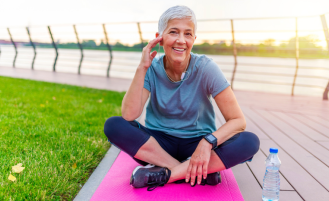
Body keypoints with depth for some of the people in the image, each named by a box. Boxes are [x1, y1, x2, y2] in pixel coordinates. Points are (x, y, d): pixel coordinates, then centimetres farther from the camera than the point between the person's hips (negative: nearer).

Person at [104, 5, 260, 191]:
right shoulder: (152, 69, -8)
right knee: (113, 126, -25)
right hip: (157, 143, 1)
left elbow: (238, 120, -15)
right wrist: (142, 68, -23)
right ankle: (196, 172, -20)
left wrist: (208, 142, -32)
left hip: (197, 144, -1)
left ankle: (163, 174, -23)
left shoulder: (206, 69, -14)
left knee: (250, 142, -27)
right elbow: (129, 115, -20)